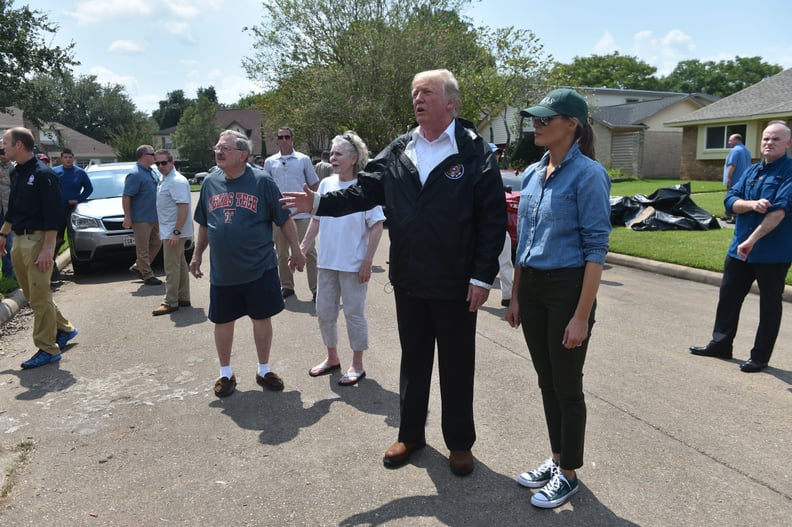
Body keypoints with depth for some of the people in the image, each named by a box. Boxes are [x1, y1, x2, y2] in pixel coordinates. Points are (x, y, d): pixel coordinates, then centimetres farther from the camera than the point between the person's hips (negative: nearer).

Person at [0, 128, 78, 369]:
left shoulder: (43, 173, -14)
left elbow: (53, 215, -18)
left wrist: (47, 249, -21)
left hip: (37, 239, -9)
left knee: (40, 297, -4)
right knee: (32, 294, 14)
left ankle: (48, 349, 5)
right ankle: (64, 329, 30)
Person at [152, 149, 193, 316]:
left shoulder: (177, 181, -17)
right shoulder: (165, 180, 15)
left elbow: (184, 206, -24)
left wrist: (176, 232, -26)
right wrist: (162, 230, 21)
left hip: (174, 232, -10)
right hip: (169, 231, 10)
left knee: (172, 268, -5)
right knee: (180, 265, 14)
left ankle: (171, 302, 2)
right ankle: (183, 298, 23)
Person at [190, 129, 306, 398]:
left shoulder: (261, 181, -7)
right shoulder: (210, 182, 5)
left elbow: (284, 219, -3)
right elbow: (204, 224, 15)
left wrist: (296, 250, -3)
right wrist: (197, 255, 16)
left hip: (259, 268, -3)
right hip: (222, 272, 3)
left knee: (262, 318, 8)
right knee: (223, 321, 11)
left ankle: (264, 370, 27)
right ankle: (225, 373, 30)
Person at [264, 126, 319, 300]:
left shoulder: (304, 159, 3)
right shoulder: (270, 162, 8)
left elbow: (314, 185, 8)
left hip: (302, 213, -2)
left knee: (309, 251, -2)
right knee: (282, 253, 11)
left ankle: (315, 288, 3)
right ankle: (286, 286, 24)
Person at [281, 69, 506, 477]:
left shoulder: (474, 152, -8)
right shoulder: (397, 152, 6)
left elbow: (493, 218, -10)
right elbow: (364, 192, 5)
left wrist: (483, 277, -13)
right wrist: (320, 203, -10)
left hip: (456, 284, -4)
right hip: (408, 280, 4)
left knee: (457, 365, 10)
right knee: (413, 359, 18)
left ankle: (460, 443, 30)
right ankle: (411, 433, 36)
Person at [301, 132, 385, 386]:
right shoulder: (326, 184, 5)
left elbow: (377, 226, -10)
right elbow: (316, 221, 12)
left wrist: (367, 261, -14)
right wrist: (302, 249, 9)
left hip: (353, 264, -6)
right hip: (326, 261, 6)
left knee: (354, 313, 5)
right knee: (324, 312, 15)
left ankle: (357, 365, 22)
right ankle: (332, 358, 34)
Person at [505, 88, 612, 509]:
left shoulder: (587, 174, -13)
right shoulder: (532, 174, 8)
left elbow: (596, 247, -15)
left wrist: (582, 315, -18)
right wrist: (515, 296, 13)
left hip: (568, 288, -7)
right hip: (532, 288, 7)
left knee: (567, 386, 6)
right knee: (546, 382, 17)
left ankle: (568, 474, 25)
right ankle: (556, 459, 35)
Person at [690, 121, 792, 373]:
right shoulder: (752, 171, 10)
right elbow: (730, 200, 1)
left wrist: (752, 240, -26)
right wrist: (752, 204, -20)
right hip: (740, 248, 7)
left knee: (769, 304, 6)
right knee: (728, 296, 13)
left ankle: (760, 356, 17)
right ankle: (721, 344, 28)